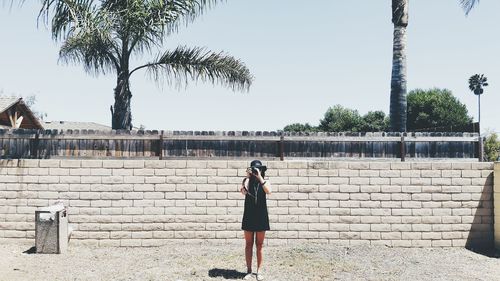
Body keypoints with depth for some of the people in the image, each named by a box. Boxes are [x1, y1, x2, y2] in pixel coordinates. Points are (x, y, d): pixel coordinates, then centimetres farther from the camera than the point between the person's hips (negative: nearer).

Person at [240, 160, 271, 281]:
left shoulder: (265, 182, 1)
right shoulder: (247, 180, 0)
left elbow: (268, 191, -21)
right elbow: (244, 191, -19)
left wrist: (260, 177, -21)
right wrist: (248, 177, -17)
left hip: (261, 217, 0)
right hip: (249, 216, 0)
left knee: (259, 245, 7)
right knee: (249, 245, 7)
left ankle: (259, 271, 15)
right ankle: (249, 271, 15)